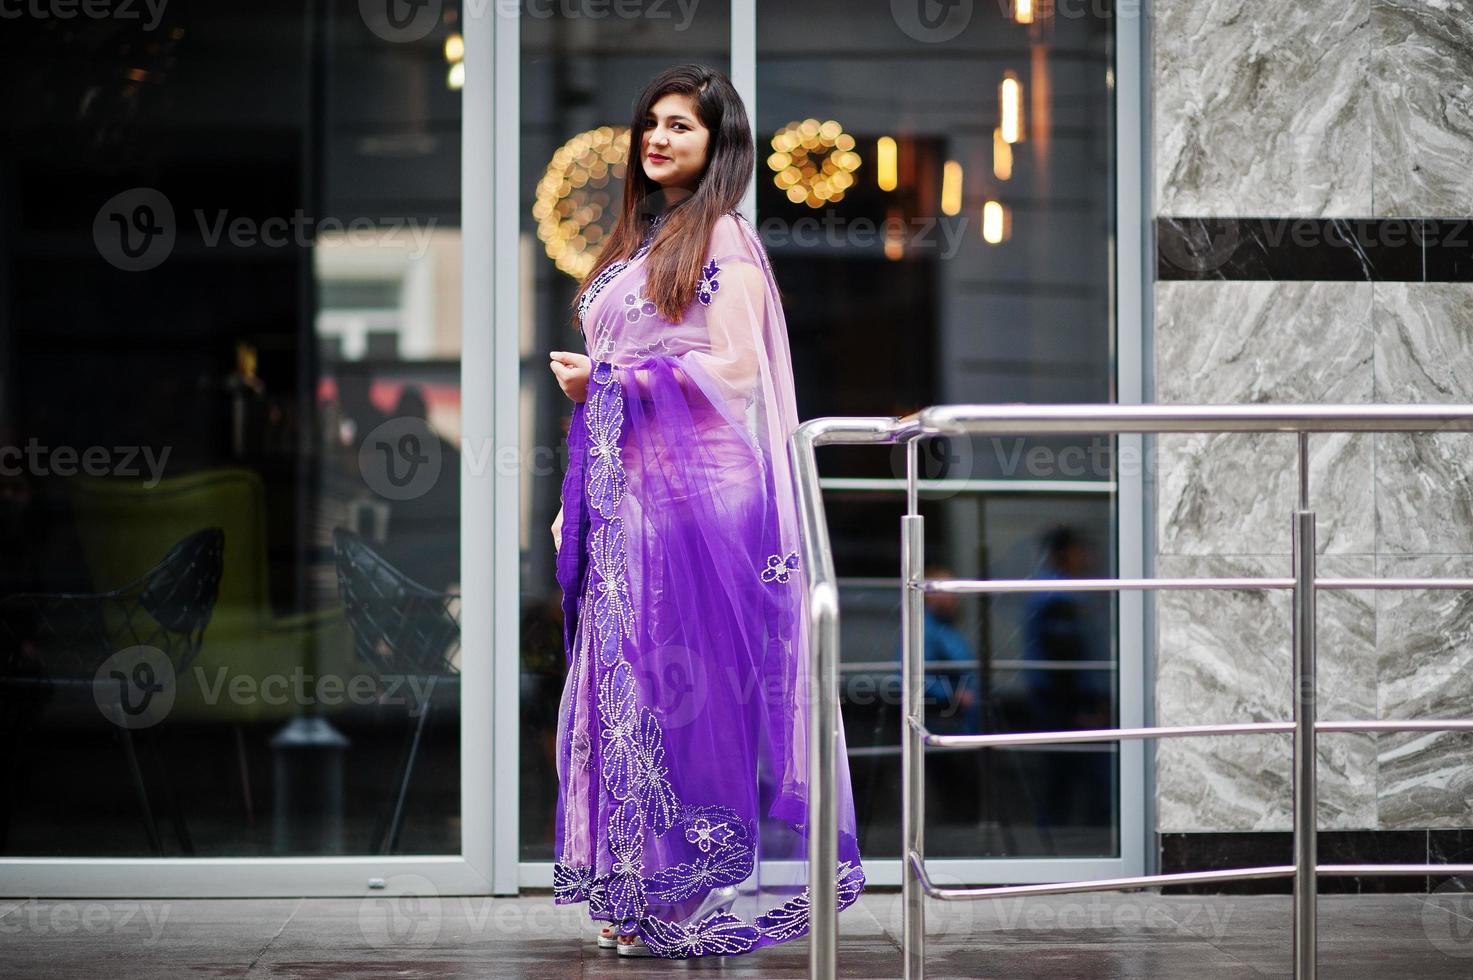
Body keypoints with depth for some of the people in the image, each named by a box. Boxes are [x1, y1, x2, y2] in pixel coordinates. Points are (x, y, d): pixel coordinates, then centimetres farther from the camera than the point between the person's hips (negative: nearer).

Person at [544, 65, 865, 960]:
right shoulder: (635, 242, 20)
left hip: (698, 488, -8)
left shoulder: (723, 238, -3)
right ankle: (639, 896, 9)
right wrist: (580, 500, 18)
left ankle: (703, 902, -2)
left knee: (686, 683, -7)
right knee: (628, 682, 5)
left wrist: (609, 379, -11)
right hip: (627, 492, 8)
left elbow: (732, 369, -13)